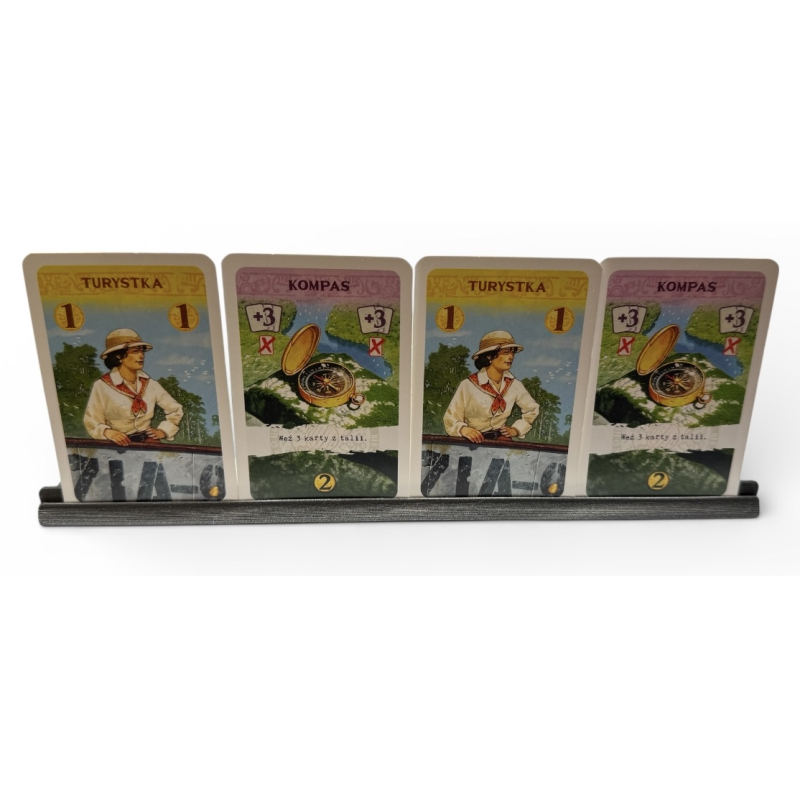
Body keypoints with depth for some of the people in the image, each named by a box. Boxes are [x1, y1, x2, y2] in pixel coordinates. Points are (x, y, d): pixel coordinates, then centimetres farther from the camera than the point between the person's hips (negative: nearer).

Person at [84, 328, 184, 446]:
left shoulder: (150, 384, 4)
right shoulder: (102, 385, -6)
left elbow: (176, 410, 14)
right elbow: (92, 422, -2)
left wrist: (163, 430, 3)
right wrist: (107, 432, -21)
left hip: (147, 441, 2)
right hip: (120, 444, -2)